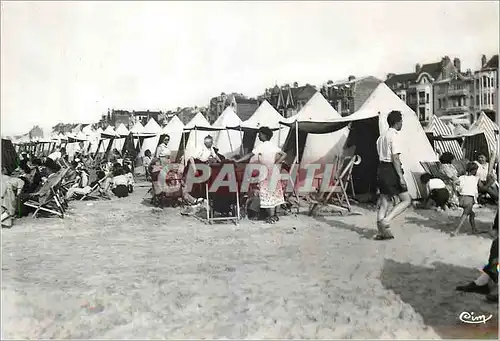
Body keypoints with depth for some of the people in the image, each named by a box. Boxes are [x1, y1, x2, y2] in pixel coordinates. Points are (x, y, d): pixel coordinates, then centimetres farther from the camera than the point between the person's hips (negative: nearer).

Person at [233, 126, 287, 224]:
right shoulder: (273, 145, 7)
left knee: (268, 194, -1)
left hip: (266, 173, -7)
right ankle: (275, 215, 20)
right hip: (274, 171, 7)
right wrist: (276, 163, 4)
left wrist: (237, 160, -12)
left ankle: (271, 217, 1)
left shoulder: (261, 146, -13)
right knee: (275, 194, 13)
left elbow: (249, 155, -16)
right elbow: (284, 155, 6)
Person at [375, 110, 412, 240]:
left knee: (384, 202, 11)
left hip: (381, 169, 9)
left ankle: (382, 231, 12)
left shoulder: (382, 136, 17)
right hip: (391, 171, -9)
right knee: (406, 200, 0)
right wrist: (401, 176, -18)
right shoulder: (394, 136, -12)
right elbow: (395, 158, -18)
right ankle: (386, 220, -12)